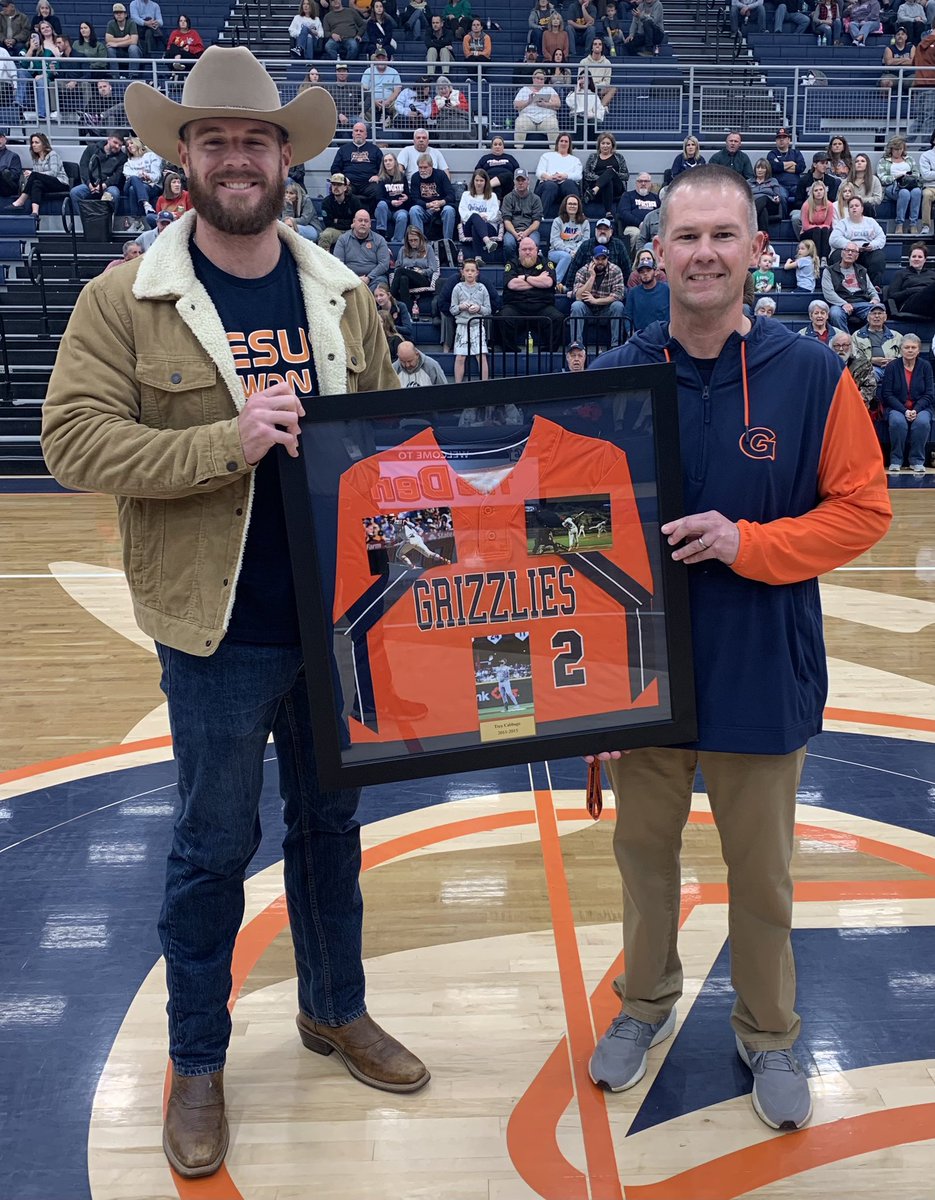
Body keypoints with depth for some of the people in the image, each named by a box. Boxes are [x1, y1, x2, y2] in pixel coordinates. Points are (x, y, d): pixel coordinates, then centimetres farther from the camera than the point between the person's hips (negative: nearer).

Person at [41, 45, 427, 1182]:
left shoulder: (343, 296, 6)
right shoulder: (125, 297, -6)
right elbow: (74, 438, -13)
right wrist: (226, 443, -24)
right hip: (218, 629, -4)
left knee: (330, 820, 18)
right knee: (215, 844, 9)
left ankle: (335, 1009, 41)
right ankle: (197, 1062, 31)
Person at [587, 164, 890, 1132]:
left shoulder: (811, 376, -9)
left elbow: (861, 508, -5)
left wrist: (746, 542, -19)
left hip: (761, 677, -1)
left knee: (762, 873, 15)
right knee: (644, 851, 18)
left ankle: (767, 1034, 38)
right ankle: (645, 1003, 43)